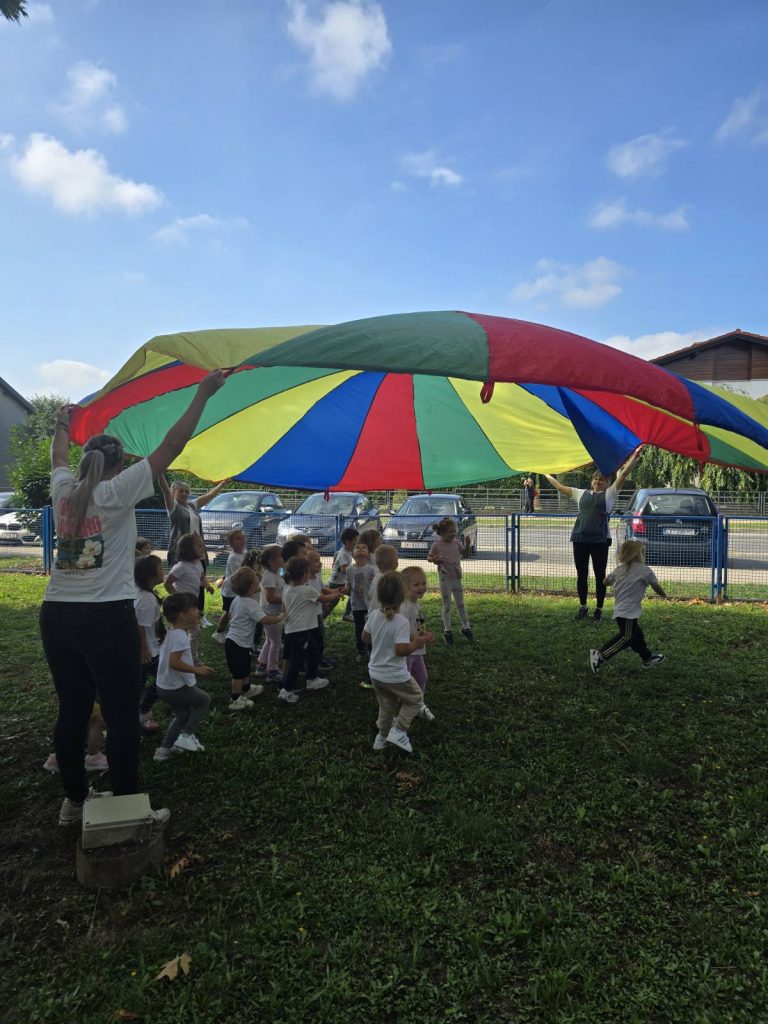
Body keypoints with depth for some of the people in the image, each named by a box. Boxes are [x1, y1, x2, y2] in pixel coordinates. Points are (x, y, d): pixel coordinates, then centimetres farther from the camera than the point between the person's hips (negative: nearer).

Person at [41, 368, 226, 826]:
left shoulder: (64, 491, 6)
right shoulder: (117, 492, -9)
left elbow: (59, 459, 30)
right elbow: (170, 448, -12)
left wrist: (63, 424, 48)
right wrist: (202, 395, -7)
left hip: (57, 616, 7)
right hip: (107, 617, -7)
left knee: (72, 710, 16)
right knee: (122, 716, 2)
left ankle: (74, 800, 29)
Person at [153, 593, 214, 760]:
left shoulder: (171, 633, 8)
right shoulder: (181, 636, -24)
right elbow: (174, 662, -32)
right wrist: (196, 669, -25)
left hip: (165, 687, 9)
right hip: (177, 688, -9)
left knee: (182, 715, 25)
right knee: (204, 700, 11)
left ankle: (164, 749, 27)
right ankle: (186, 736, 7)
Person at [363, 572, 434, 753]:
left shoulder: (374, 615, -6)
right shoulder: (401, 622, -25)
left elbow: (365, 638, 6)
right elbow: (401, 650, -29)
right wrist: (418, 643, -16)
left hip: (375, 672, 6)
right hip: (395, 676, -6)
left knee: (387, 706, 25)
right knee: (415, 699, 17)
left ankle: (381, 738, 34)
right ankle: (398, 731, 6)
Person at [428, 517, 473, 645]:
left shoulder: (456, 542, 1)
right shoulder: (437, 545, -10)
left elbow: (465, 555, 10)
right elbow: (429, 557, 2)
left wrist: (467, 544, -5)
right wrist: (434, 559, -20)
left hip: (456, 578, 3)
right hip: (445, 578, -3)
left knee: (460, 604, 13)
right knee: (446, 606, 7)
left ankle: (466, 627, 25)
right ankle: (447, 631, 17)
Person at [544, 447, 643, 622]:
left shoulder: (609, 494, 7)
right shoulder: (581, 494, 16)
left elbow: (623, 474, -1)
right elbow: (561, 487, 22)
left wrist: (634, 457, -8)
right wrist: (547, 475, 25)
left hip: (600, 540, -3)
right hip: (580, 539, 3)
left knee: (600, 576, 4)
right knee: (581, 575, 10)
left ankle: (599, 609, 15)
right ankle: (583, 607, 24)